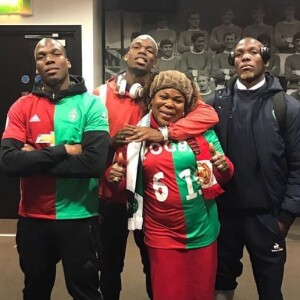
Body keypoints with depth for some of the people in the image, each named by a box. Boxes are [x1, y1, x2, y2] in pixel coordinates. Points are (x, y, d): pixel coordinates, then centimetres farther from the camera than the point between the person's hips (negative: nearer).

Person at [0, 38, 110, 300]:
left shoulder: (91, 104, -7)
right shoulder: (21, 107, 0)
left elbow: (95, 162, -21)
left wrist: (36, 159, -16)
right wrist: (63, 151, -19)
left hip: (79, 216, -2)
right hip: (33, 217, 3)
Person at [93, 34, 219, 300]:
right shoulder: (102, 94, -2)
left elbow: (209, 115, -18)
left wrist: (162, 133, -29)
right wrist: (110, 142, -19)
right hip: (112, 193, 0)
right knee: (110, 264, 17)